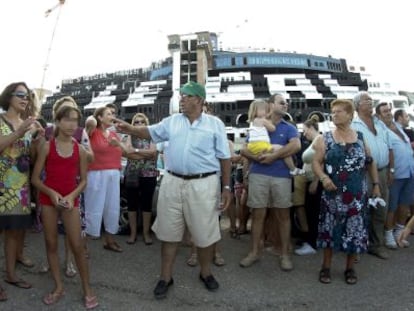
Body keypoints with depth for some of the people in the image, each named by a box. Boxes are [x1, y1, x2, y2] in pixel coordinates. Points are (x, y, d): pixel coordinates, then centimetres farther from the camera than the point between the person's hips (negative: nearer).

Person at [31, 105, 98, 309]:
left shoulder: (80, 150, 1)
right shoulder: (47, 147, -3)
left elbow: (83, 180, 5)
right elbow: (35, 178, -2)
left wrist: (72, 195, -12)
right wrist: (51, 192, -17)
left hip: (71, 200, 0)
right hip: (48, 199, 0)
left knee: (77, 245, -2)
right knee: (51, 244, 7)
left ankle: (87, 289, 10)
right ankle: (58, 287, 22)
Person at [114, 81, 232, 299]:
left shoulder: (215, 124, 0)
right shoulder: (172, 121, 10)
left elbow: (224, 157, 1)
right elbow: (150, 132, 12)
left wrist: (226, 187, -2)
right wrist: (130, 129, -7)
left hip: (203, 184, -3)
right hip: (173, 182, 3)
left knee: (205, 232, 9)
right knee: (168, 231, 10)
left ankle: (205, 273, 33)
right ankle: (166, 277, 26)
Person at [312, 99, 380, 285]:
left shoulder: (360, 138, 6)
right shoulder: (325, 139, 0)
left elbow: (370, 162, 13)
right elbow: (316, 162, -5)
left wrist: (376, 184, 9)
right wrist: (323, 177, -22)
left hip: (357, 195, 2)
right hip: (333, 194, -1)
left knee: (355, 231, 6)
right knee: (330, 230, 5)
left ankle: (350, 269, 22)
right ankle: (326, 267, 19)